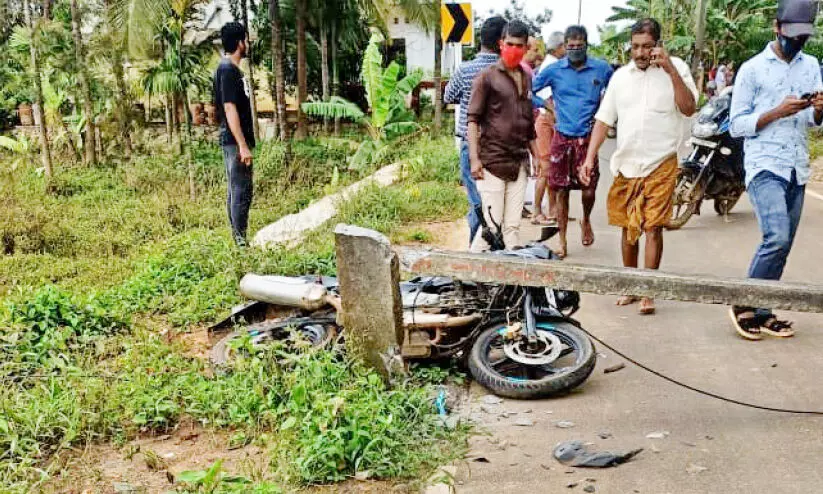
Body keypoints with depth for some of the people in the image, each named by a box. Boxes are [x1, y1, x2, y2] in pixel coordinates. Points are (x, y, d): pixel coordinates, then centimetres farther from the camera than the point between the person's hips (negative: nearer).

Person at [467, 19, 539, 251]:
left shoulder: (526, 79, 15)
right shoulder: (487, 76, -3)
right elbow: (473, 119, -8)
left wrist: (537, 155, 20)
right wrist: (474, 159, -16)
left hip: (519, 163, 6)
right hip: (492, 162, -6)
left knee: (513, 226, 7)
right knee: (491, 224, -8)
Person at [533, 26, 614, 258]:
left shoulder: (602, 69, 3)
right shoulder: (554, 70, 2)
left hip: (587, 137, 0)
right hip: (562, 137, 0)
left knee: (589, 190, -2)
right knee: (561, 190, 3)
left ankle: (586, 220, 33)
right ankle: (562, 241, 14)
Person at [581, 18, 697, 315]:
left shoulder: (676, 68, 0)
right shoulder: (621, 76, 9)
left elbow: (689, 109, -11)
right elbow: (604, 119, 9)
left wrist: (671, 70, -19)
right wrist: (590, 157, -1)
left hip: (660, 164, -4)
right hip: (625, 164, 4)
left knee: (653, 228, -7)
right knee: (628, 228, 10)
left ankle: (648, 293, -1)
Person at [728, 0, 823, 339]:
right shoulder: (752, 69, -3)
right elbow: (737, 125, -5)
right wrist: (777, 112, -18)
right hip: (764, 167, -6)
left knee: (782, 247, 8)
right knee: (777, 237, -21)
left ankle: (762, 312, 19)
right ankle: (744, 305, -4)